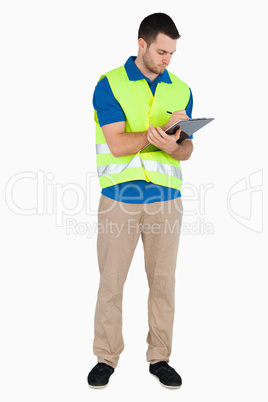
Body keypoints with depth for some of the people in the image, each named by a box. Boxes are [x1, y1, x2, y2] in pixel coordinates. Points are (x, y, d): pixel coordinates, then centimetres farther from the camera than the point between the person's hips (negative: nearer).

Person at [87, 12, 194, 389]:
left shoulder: (181, 91, 9)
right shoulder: (109, 85, -2)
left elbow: (187, 149, 8)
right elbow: (118, 144, -11)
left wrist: (173, 145, -15)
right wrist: (164, 129, -17)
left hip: (166, 199, 3)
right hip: (119, 199, -3)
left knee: (163, 281, 8)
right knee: (111, 281, 3)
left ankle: (159, 357, 21)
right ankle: (106, 358, 18)